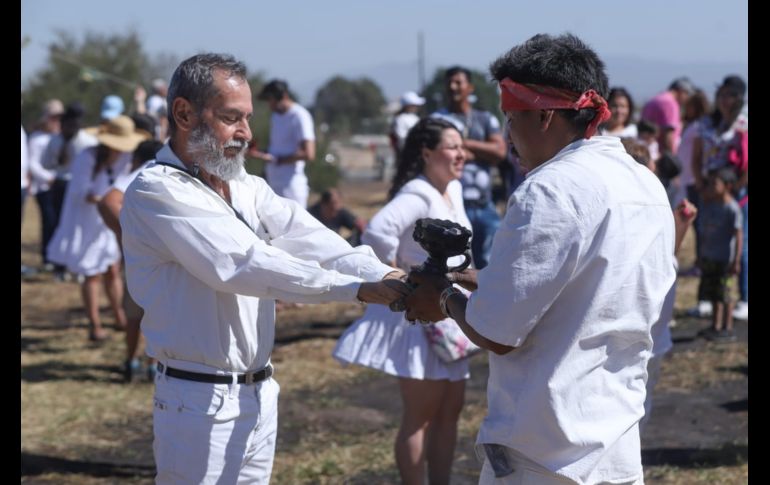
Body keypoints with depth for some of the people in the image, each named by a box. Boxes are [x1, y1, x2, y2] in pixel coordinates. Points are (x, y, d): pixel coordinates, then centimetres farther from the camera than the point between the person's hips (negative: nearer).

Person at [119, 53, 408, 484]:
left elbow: (308, 240, -6)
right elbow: (241, 263, -23)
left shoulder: (249, 189, 10)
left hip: (261, 396, 7)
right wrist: (357, 288, -26)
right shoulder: (156, 192, -14)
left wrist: (383, 276, -25)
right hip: (203, 403, -7)